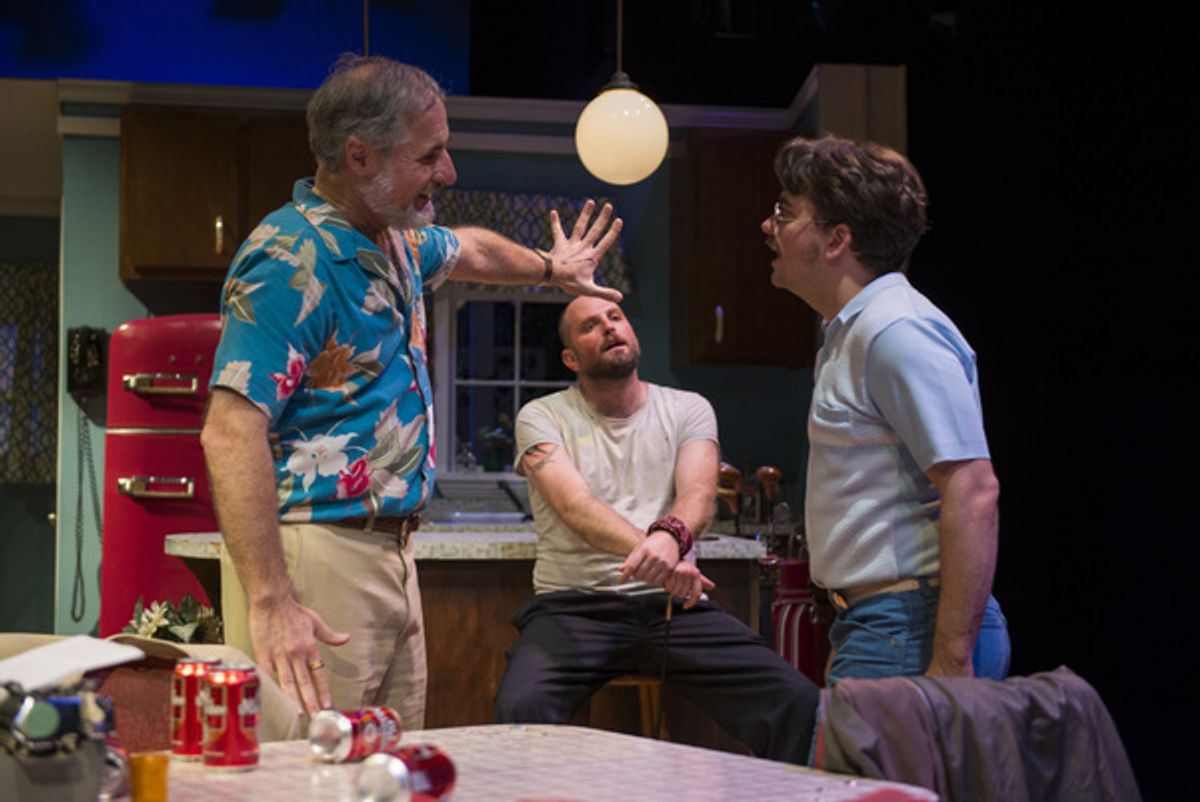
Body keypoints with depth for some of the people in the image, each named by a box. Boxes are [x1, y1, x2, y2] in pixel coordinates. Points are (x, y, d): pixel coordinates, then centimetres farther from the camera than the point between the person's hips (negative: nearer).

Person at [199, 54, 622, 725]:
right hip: (315, 550, -9)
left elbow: (467, 249, 39)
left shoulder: (397, 241, 13)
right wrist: (269, 604, -32)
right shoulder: (292, 260, -17)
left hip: (392, 554, 9)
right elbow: (232, 432, -26)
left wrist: (552, 269, 56)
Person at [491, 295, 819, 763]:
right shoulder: (542, 417, 5)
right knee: (518, 709, -33)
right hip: (574, 607, -1)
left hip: (674, 606, 2)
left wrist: (670, 535, -34)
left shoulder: (688, 410, 11)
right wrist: (646, 549, -34)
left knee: (797, 702, -20)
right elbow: (574, 504, -13)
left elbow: (698, 492, -8)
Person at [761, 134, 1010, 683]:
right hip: (877, 620, 10)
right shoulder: (852, 333, 20)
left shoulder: (895, 330, -14)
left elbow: (973, 491, -22)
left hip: (909, 633, -10)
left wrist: (951, 662, -24)